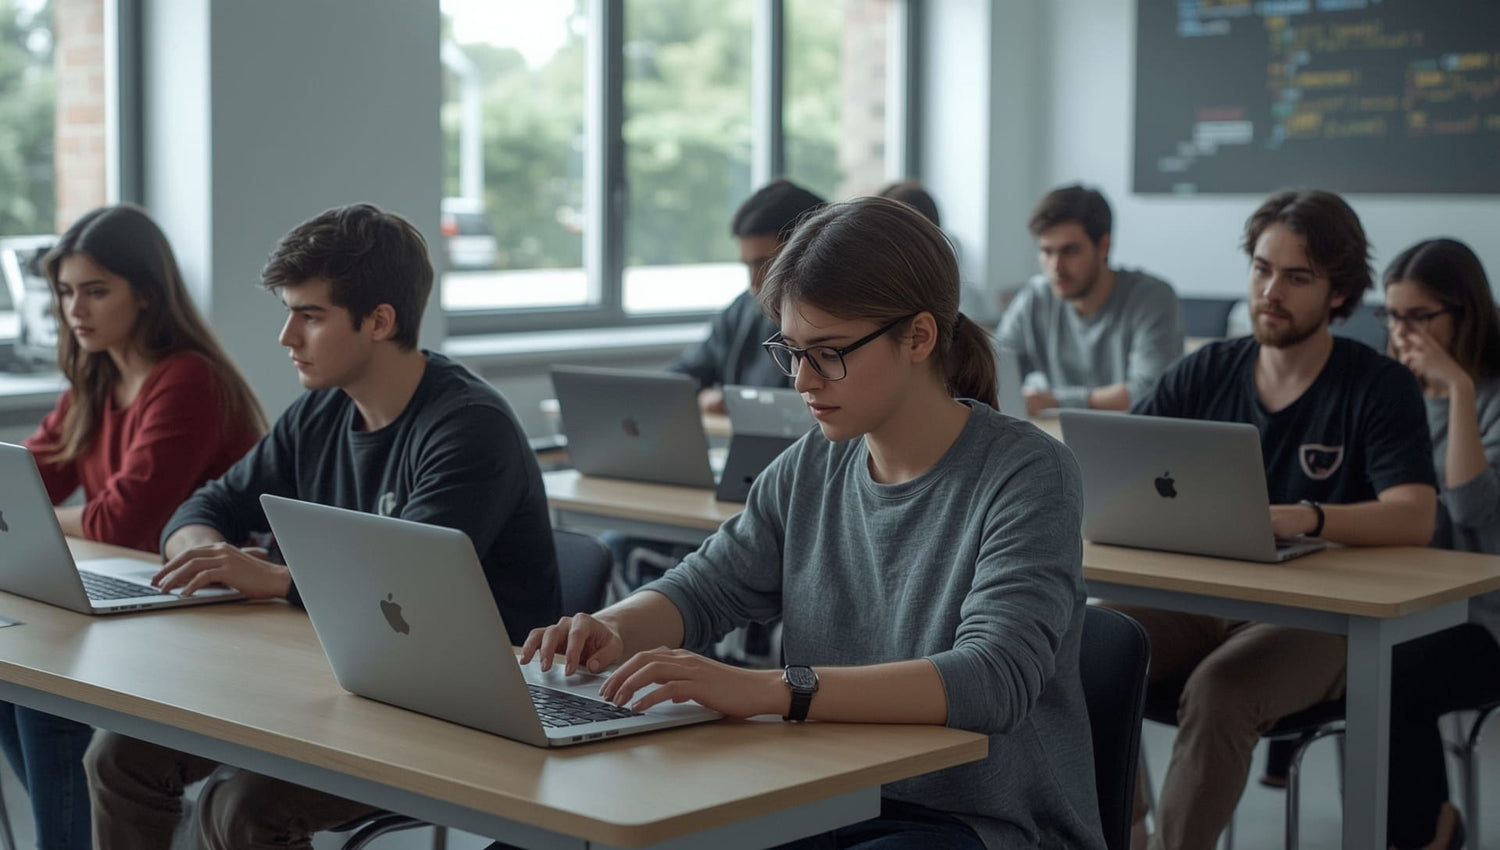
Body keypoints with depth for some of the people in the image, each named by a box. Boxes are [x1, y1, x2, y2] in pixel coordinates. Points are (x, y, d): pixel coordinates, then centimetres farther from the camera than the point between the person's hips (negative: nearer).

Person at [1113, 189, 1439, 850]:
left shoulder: (1380, 387, -2)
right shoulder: (1204, 373, 10)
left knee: (1218, 690, -35)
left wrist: (1302, 518, -36)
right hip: (1193, 596, 4)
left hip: (1312, 618, -4)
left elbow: (1413, 519, -17)